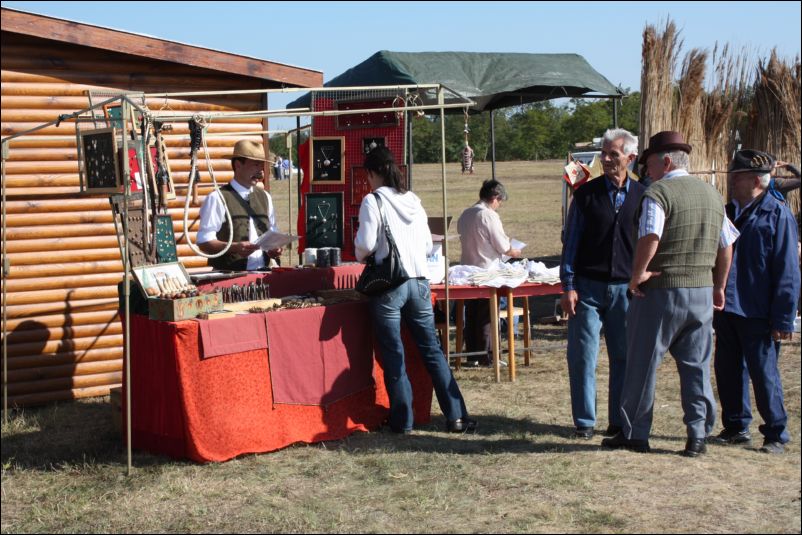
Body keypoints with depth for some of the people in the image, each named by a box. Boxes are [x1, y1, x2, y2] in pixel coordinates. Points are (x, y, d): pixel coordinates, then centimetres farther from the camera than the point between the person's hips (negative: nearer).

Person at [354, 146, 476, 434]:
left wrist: (360, 255, 9)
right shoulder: (413, 200, 11)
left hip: (389, 285, -5)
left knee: (393, 355, 5)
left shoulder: (373, 201, -7)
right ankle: (456, 416, 9)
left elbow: (365, 243, -12)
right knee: (432, 349, 10)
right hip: (419, 281, 5)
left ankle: (402, 419, 10)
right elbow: (428, 244, 13)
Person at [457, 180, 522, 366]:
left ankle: (472, 355, 16)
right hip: (487, 269, -7)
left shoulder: (465, 215, 8)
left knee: (471, 314, 12)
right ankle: (485, 356, 1)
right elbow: (502, 245, -14)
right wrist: (514, 252, 7)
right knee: (487, 315, 0)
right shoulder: (490, 215, -15)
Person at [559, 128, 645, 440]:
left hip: (626, 288, 1)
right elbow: (571, 240, 2)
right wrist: (568, 286, -5)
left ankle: (619, 421, 17)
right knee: (582, 356, -1)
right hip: (587, 286, -1)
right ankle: (584, 422, 10)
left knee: (624, 356, 6)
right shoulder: (586, 194, 2)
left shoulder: (641, 197, 5)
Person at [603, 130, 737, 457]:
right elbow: (726, 246, 15)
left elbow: (650, 238, -26)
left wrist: (638, 274, -15)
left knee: (642, 365, 5)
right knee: (697, 367, 10)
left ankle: (635, 434, 14)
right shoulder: (712, 195, 11)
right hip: (702, 291, 6)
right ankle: (698, 436, 9)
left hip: (661, 292, -6)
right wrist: (718, 287, 22)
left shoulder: (658, 194, -11)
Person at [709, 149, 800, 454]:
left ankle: (776, 435, 11)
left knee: (764, 374, -1)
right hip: (726, 309, 7)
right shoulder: (728, 213, 12)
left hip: (757, 314, -7)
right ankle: (736, 428, 25)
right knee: (728, 371, 12)